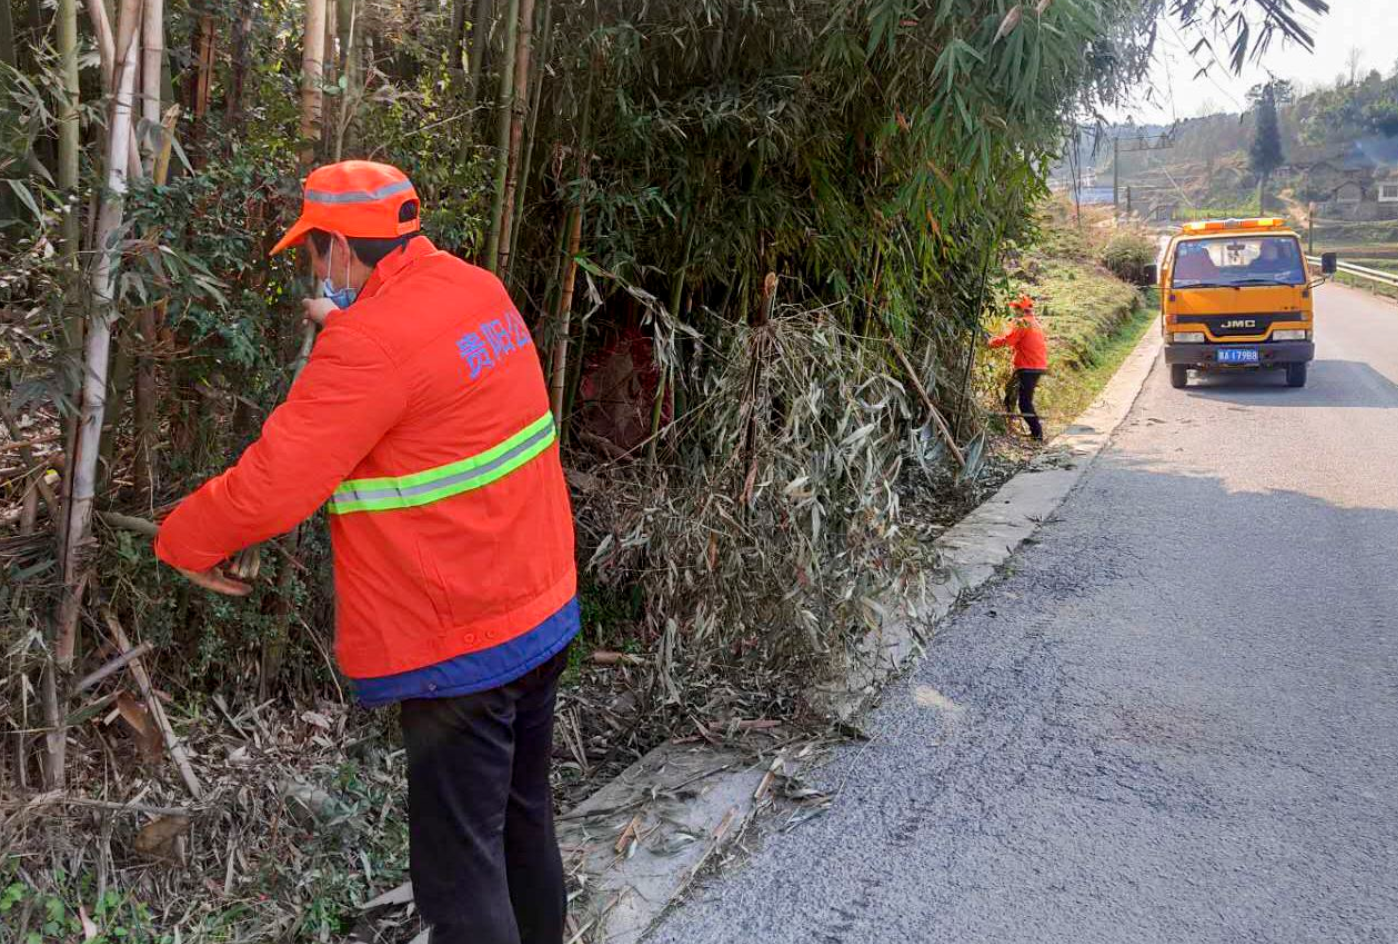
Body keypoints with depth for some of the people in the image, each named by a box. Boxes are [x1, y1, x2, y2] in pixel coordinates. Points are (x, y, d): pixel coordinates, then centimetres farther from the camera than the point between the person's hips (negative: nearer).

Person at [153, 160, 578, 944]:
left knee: (461, 866, 5)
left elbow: (270, 486, -20)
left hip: (462, 645, -8)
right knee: (525, 819, 24)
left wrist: (183, 542, -2)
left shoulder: (373, 344, -22)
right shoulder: (480, 290, 2)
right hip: (544, 613, 9)